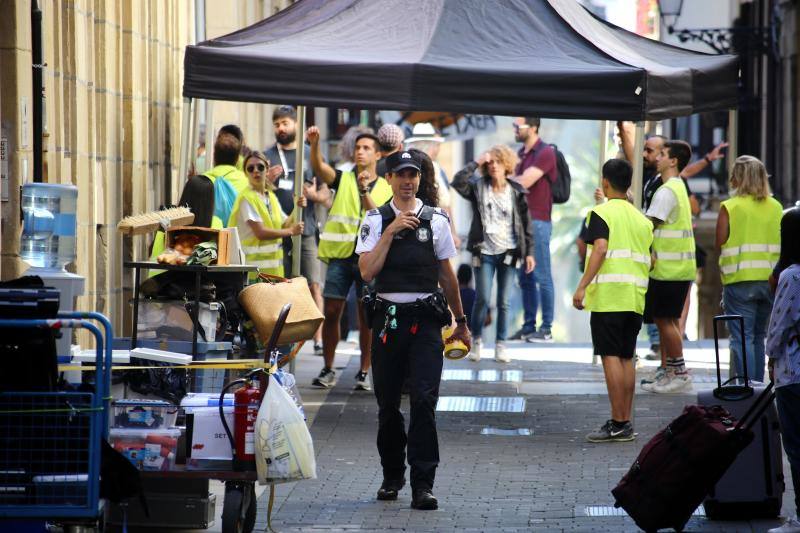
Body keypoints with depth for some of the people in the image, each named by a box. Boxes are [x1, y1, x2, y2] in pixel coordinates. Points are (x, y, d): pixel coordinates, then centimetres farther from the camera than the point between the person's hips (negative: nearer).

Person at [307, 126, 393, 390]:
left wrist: (365, 191, -22)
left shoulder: (386, 188, 8)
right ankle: (328, 369, 6)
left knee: (367, 317, 2)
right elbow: (319, 167, -10)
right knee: (331, 312, -3)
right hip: (341, 253, 0)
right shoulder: (343, 179, 9)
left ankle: (364, 372, 8)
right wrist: (314, 144, -29)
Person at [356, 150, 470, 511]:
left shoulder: (436, 220, 8)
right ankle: (392, 476, 25)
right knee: (387, 403, 8)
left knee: (424, 399, -12)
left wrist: (461, 321, 21)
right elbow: (367, 271, -7)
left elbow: (447, 275, 16)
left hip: (426, 318, -1)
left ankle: (423, 484, -12)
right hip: (388, 316, 1)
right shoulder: (376, 220, 5)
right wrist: (391, 231, -12)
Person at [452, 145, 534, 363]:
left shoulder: (516, 192, 5)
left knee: (503, 302, 3)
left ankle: (501, 345, 11)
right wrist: (476, 163, -11)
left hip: (508, 253, 1)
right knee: (483, 299, -6)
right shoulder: (478, 188, 3)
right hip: (485, 252, -1)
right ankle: (476, 341, 10)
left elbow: (525, 224, 8)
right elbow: (458, 182, -16)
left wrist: (529, 252, 4)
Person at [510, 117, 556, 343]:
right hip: (521, 220, 9)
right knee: (525, 278, 9)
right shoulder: (522, 153, 17)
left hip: (537, 222, -9)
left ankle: (546, 329, -3)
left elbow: (524, 182, -18)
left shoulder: (545, 153, -10)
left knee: (541, 277, -5)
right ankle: (528, 326, 14)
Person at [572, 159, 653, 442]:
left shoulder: (602, 213, -4)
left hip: (608, 295, -7)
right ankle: (626, 423, 10)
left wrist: (582, 286, -18)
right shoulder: (641, 219, 17)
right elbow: (650, 259, 16)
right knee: (626, 358, 10)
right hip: (635, 297, 7)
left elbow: (600, 249, -17)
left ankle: (618, 424, -12)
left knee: (610, 356, -8)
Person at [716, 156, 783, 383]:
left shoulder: (730, 207, -7)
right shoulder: (776, 207, 5)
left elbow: (719, 244, -6)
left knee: (742, 337, -2)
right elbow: (782, 243, 10)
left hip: (740, 280, -4)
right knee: (758, 336, 16)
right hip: (770, 279, 4)